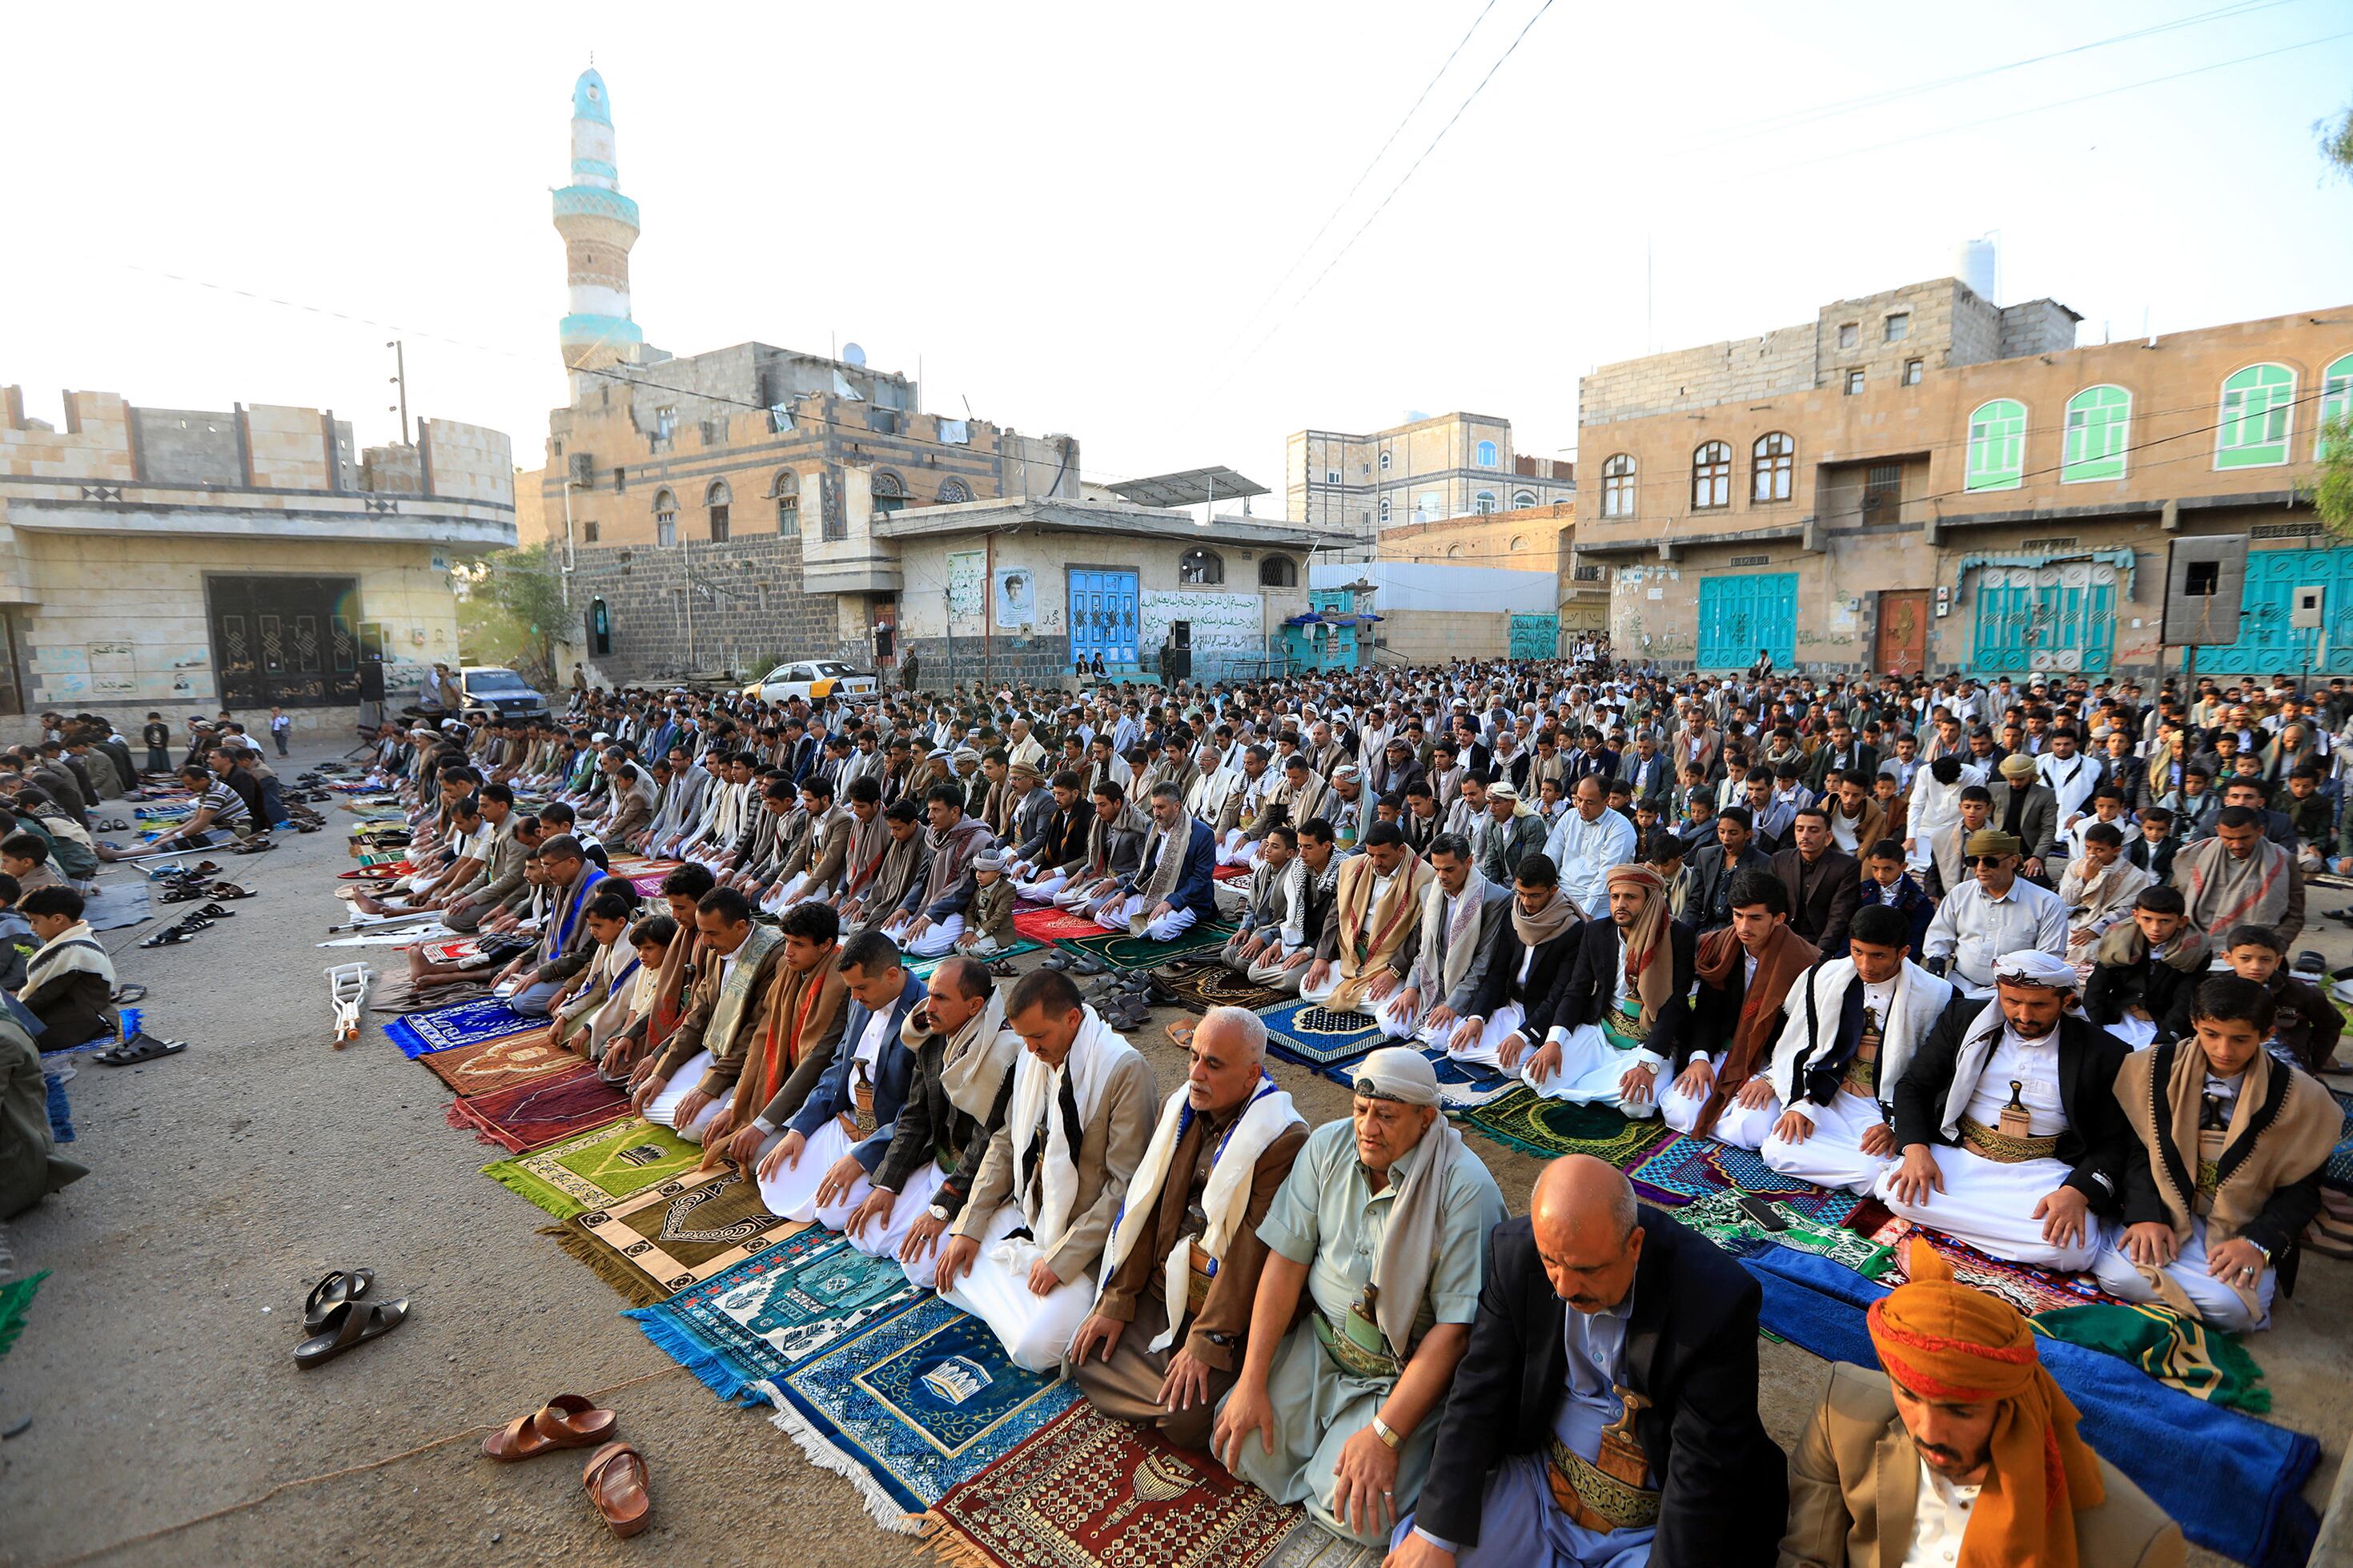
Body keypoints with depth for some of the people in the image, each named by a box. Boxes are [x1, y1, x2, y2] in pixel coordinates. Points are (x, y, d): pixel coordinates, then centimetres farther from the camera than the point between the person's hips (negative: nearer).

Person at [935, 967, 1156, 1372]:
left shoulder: (1126, 1070, -23)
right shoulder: (1030, 1057, -1)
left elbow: (1126, 1185, -21)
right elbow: (1004, 1145, 10)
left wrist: (1062, 1258, -21)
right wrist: (968, 1227, 2)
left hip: (1085, 1235, -7)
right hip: (1025, 1213, 7)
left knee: (1034, 1348, -23)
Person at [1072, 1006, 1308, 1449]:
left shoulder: (1284, 1139, -21)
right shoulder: (1178, 1109, 2)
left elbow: (1253, 1248, -21)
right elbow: (1143, 1209, 4)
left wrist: (1206, 1341, -19)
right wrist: (1117, 1301, 2)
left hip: (1228, 1306, -6)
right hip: (1160, 1289, 6)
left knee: (1185, 1421, -18)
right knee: (1086, 1360, -3)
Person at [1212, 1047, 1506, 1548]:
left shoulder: (1466, 1189, -22)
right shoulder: (1328, 1145, -8)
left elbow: (1456, 1328, -21)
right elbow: (1286, 1260, -6)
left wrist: (1384, 1435, -23)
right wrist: (1251, 1381, -9)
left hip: (1405, 1371, -4)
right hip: (1318, 1341, 4)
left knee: (1358, 1517, -18)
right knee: (1240, 1446, -9)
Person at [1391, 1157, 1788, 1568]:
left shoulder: (1718, 1300, -26)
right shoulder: (1516, 1253, -15)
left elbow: (1703, 1470, -19)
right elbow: (1478, 1393, -9)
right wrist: (1435, 1533, -13)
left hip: (1651, 1528, -2)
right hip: (1539, 1481, 3)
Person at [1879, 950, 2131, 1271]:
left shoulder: (2103, 1052, 0)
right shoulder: (1964, 1019, 4)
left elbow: (2115, 1141, 0)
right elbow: (1912, 1086, 7)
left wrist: (2077, 1192, -20)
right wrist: (1916, 1149, -11)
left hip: (2044, 1172, -1)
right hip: (1958, 1156, 1)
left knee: (2070, 1248, -32)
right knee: (1899, 1193, -28)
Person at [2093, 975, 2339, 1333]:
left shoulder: (2297, 1096, -3)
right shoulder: (2157, 1069, -3)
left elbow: (2301, 1188, 1)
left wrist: (2259, 1243, -14)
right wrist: (2146, 1215, -15)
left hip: (2241, 1228, 0)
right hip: (2162, 1208, 0)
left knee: (2229, 1306, -30)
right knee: (2120, 1276, -28)